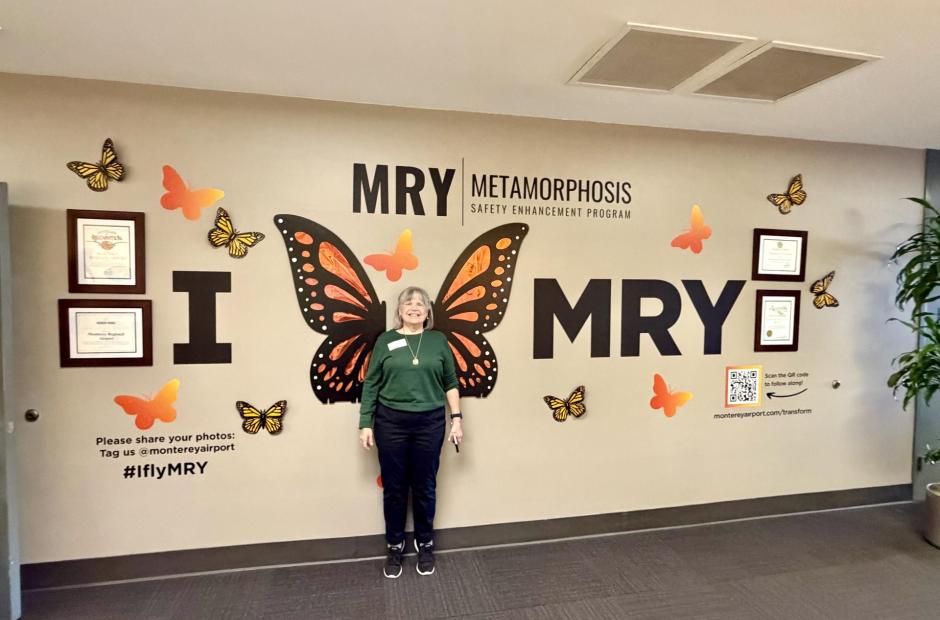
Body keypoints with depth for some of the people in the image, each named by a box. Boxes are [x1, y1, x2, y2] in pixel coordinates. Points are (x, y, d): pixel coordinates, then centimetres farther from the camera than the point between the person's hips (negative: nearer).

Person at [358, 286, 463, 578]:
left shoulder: (438, 340, 4)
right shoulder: (385, 341, 1)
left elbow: (450, 383, 6)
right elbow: (371, 385, 2)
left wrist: (456, 418, 1)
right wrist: (365, 424, -1)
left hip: (429, 423, 1)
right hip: (391, 423, 0)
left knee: (425, 487, 11)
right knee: (393, 488, 10)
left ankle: (425, 545, 31)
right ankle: (394, 546, 29)